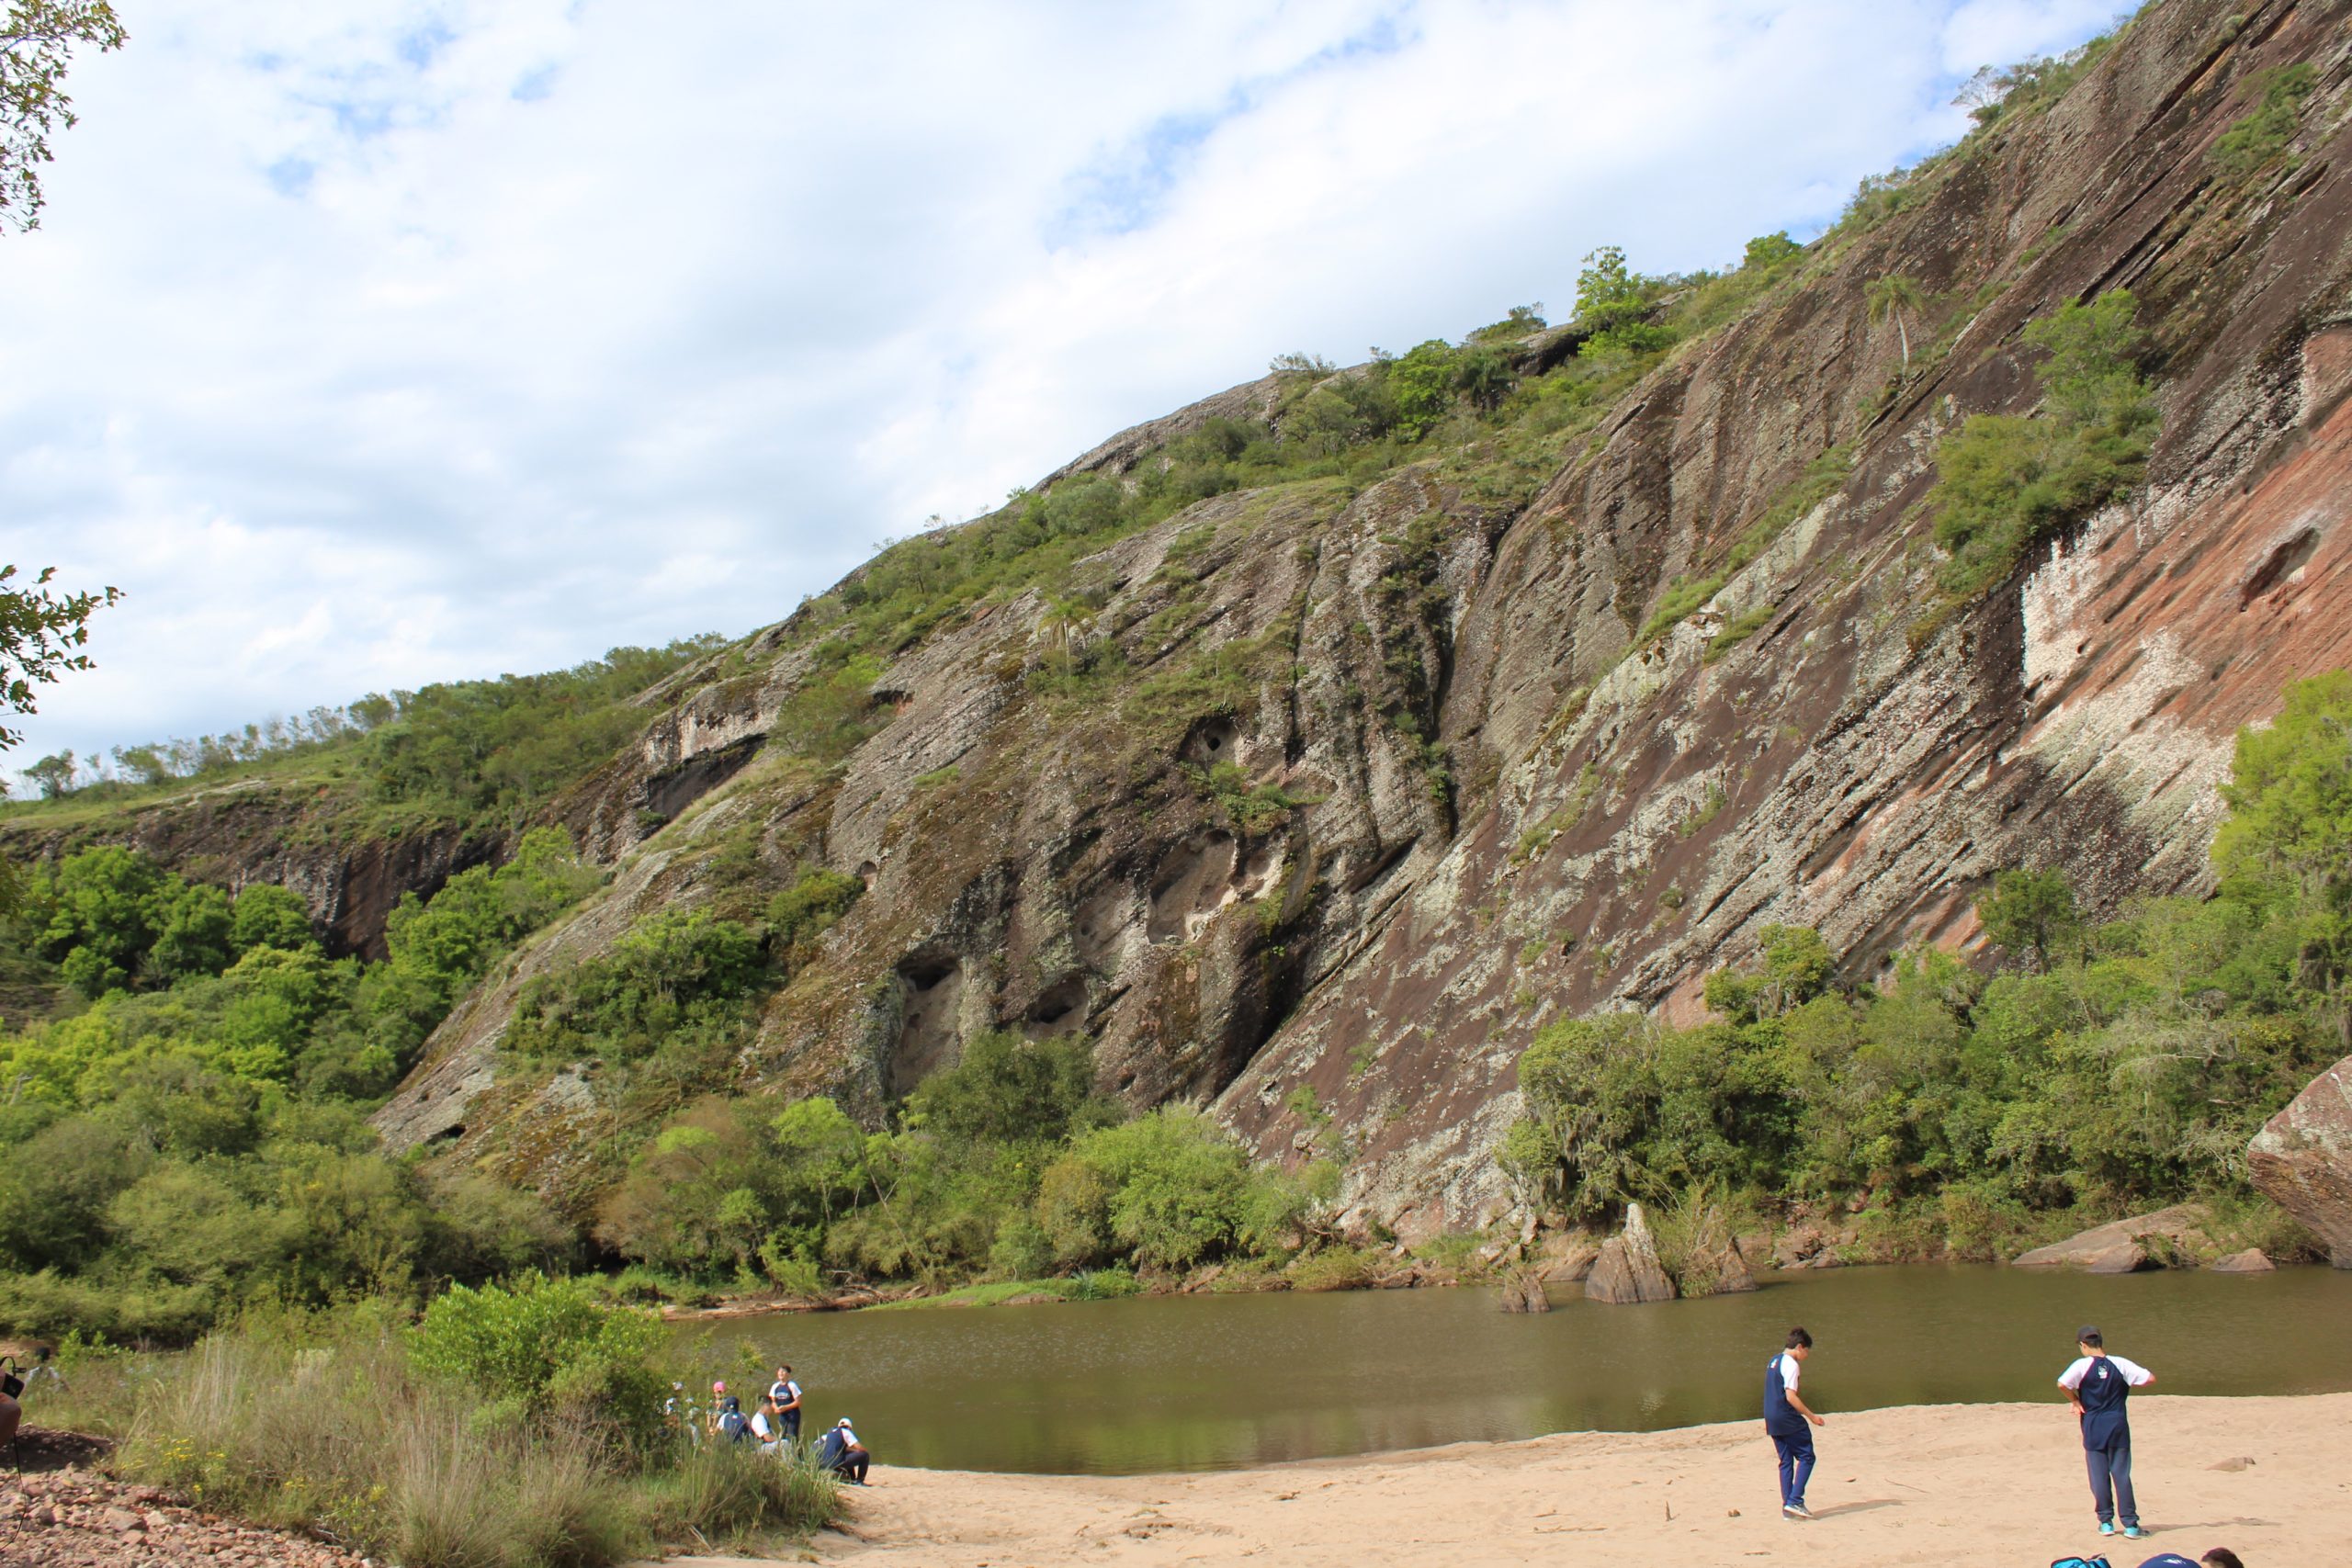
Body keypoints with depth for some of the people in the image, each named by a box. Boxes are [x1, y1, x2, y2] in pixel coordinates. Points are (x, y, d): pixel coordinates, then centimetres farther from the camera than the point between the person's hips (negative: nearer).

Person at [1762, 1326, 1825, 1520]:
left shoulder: (1773, 1361, 16)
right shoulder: (1791, 1364, -12)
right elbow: (1790, 1397, -19)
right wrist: (1811, 1416, -14)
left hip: (1772, 1420, 9)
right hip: (1788, 1420, -9)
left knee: (1786, 1462, 11)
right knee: (1806, 1457, -1)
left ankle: (1787, 1508, 8)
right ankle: (1795, 1501, -9)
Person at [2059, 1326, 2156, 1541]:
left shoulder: (2082, 1365, -7)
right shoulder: (2119, 1364, -1)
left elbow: (2062, 1384, -21)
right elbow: (2150, 1378, -3)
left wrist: (2075, 1401, -3)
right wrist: (2127, 1384, 12)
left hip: (2093, 1426, -2)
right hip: (2118, 1425, 2)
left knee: (2099, 1475, 6)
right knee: (2121, 1475, 5)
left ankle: (2106, 1522, 9)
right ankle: (2130, 1523, 2)